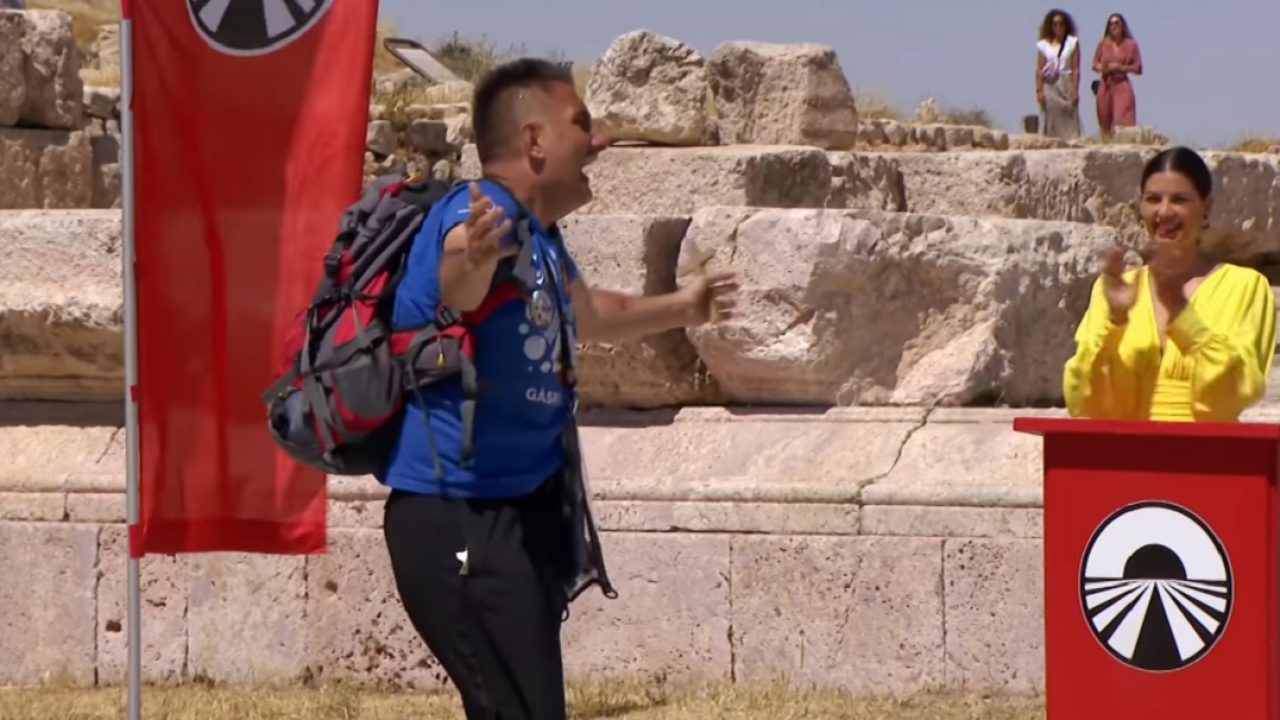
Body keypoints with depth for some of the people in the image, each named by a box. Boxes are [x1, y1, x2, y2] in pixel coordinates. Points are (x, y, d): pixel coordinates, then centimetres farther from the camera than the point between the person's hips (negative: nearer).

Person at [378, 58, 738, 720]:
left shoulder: (541, 236, 10)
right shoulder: (481, 214, -20)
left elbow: (584, 314, 33)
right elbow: (458, 288, -45)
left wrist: (679, 308, 47)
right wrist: (472, 261, -68)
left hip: (524, 508, 11)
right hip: (460, 520, -11)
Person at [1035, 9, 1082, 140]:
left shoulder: (1072, 43, 2)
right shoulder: (1044, 45, 6)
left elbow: (1076, 69, -1)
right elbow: (1039, 70, 5)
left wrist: (1075, 91, -8)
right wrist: (1039, 91, -3)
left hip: (1066, 85, -2)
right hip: (1050, 86, 2)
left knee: (1069, 122, -7)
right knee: (1052, 123, -1)